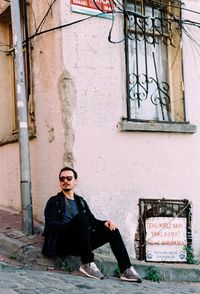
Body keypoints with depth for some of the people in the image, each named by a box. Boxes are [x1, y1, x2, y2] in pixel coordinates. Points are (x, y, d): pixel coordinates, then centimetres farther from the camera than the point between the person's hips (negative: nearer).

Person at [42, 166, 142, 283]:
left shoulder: (81, 201, 23)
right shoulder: (54, 201, 7)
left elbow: (93, 221, 17)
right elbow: (50, 225, -7)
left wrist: (105, 223, -5)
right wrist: (73, 225, -22)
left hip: (79, 245, 5)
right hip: (62, 243, -5)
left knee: (111, 229, -14)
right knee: (81, 217, -31)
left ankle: (126, 270, -20)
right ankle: (87, 263, -30)